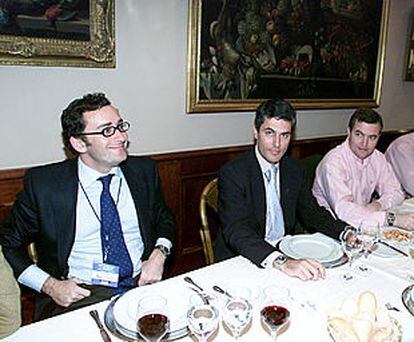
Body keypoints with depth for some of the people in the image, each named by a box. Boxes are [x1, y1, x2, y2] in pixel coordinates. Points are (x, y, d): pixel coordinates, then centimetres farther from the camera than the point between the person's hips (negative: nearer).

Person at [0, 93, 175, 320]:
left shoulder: (144, 171, 5)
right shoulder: (42, 183, -4)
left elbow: (164, 219, 19)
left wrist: (159, 254, -2)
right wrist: (50, 285, -8)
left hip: (142, 286, 3)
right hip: (80, 295, -2)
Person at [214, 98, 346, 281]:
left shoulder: (295, 170, 5)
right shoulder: (232, 173, -16)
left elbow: (312, 212, 12)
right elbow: (236, 231, -26)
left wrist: (348, 232, -7)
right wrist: (280, 262, -40)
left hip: (287, 255, 6)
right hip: (243, 260, -6)